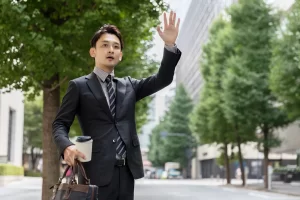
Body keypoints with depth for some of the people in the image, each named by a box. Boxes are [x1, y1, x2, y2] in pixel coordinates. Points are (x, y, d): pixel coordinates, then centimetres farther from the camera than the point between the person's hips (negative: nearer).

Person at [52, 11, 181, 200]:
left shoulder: (129, 85, 18)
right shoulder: (79, 86, 5)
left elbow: (162, 79, 8)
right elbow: (60, 123, 2)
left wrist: (170, 45, -7)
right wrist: (67, 146, -19)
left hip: (127, 170, 5)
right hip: (97, 171, -4)